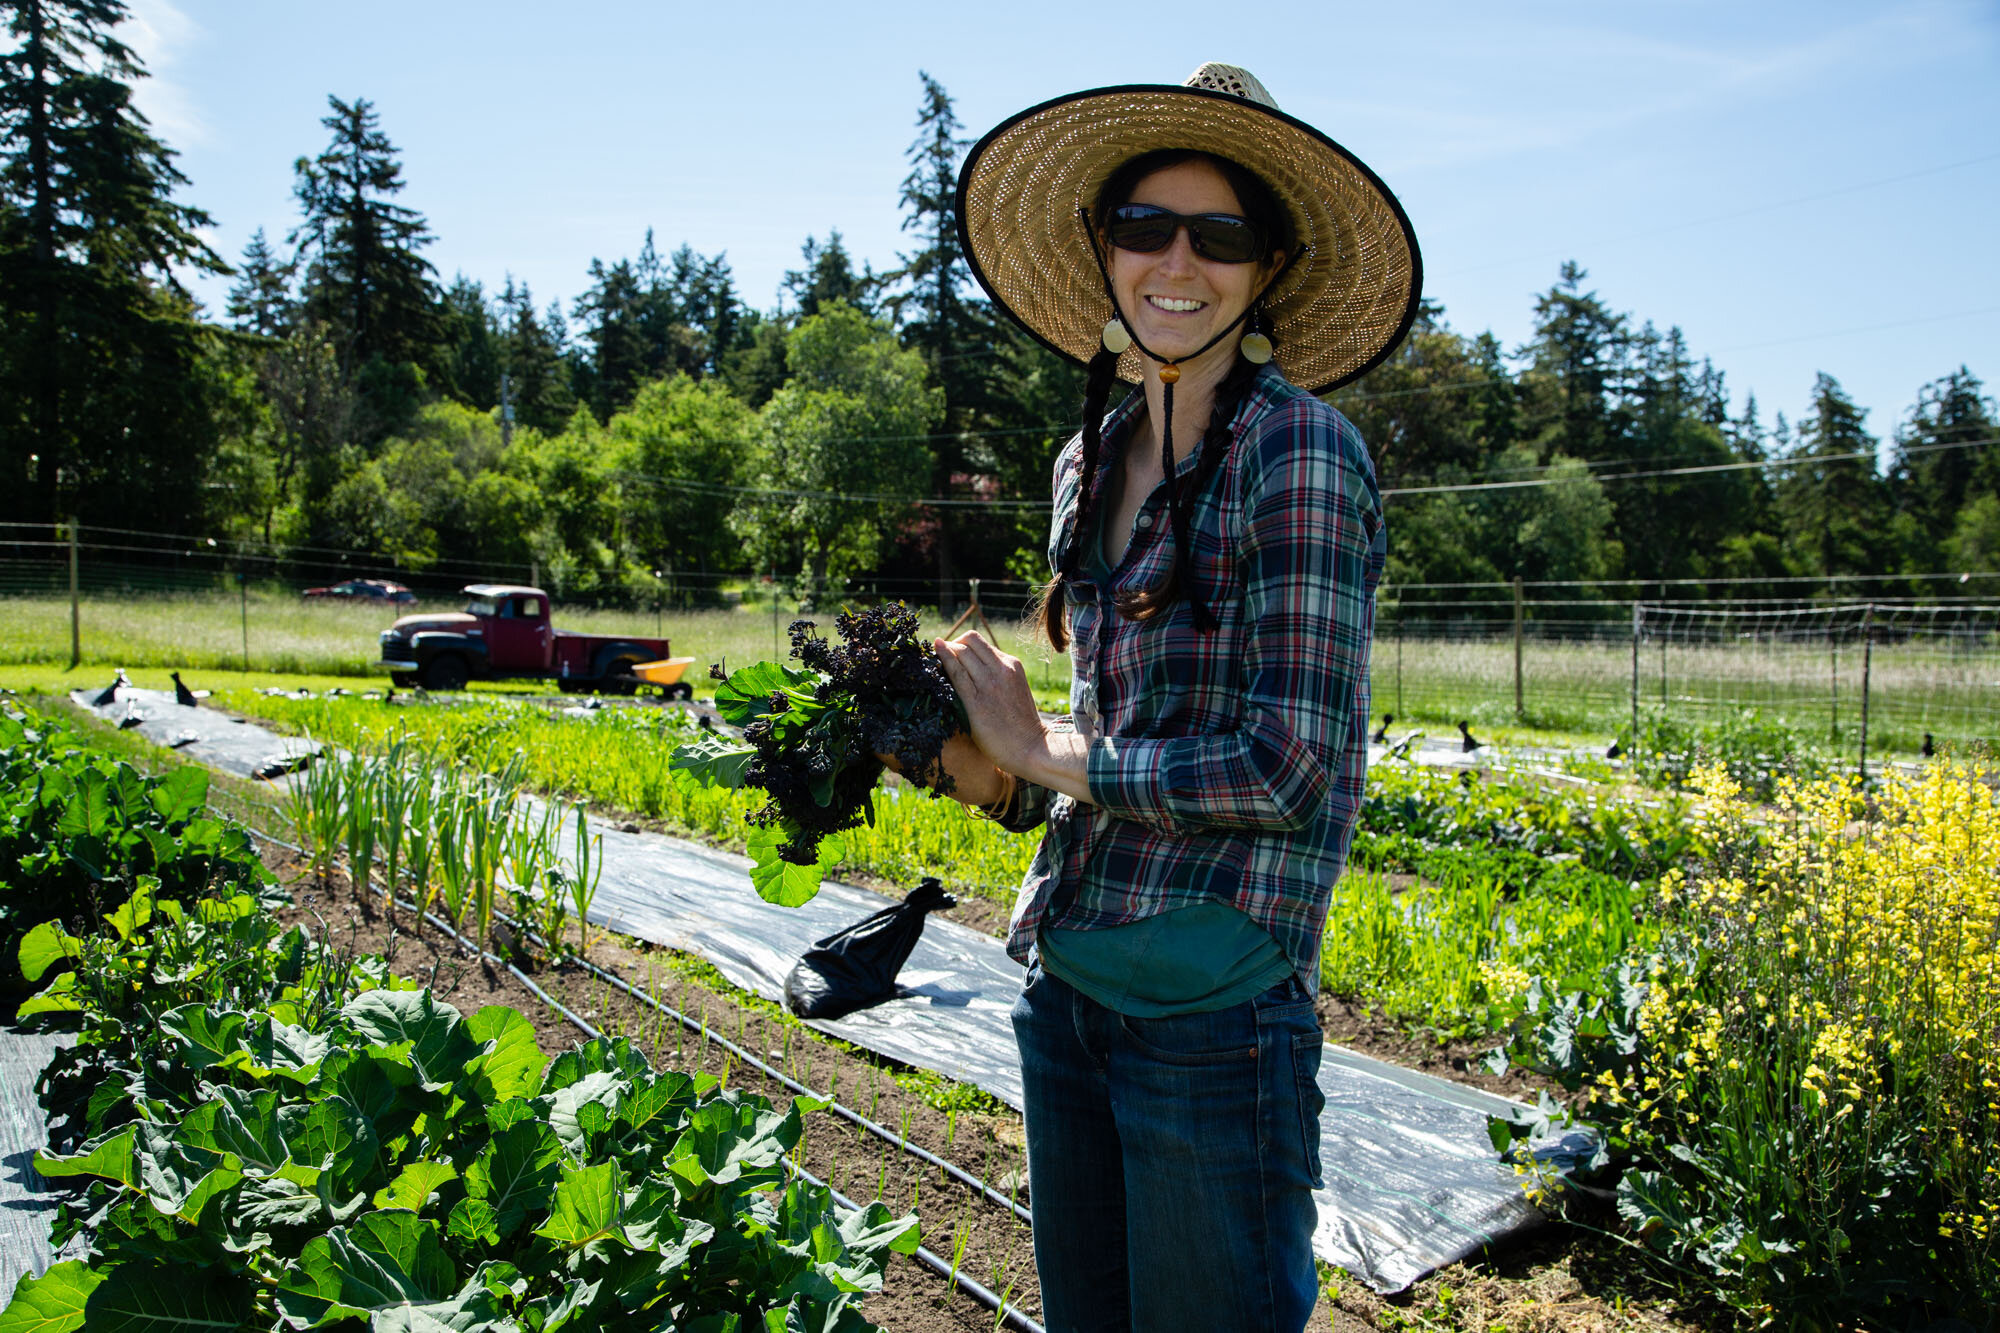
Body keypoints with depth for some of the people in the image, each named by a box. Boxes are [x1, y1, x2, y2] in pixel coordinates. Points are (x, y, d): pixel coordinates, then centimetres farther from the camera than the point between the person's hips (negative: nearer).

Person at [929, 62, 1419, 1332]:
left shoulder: (1298, 447, -13)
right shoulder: (1094, 457, 9)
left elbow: (1287, 765, -18)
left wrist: (1045, 750, -10)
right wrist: (993, 777, -2)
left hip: (1209, 1000, -7)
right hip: (1068, 976, 7)